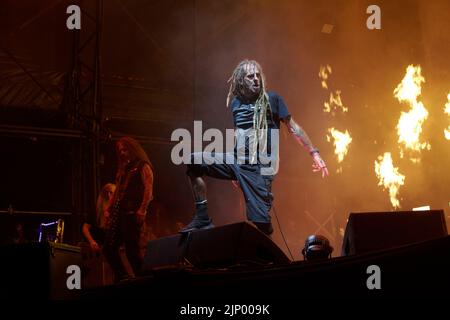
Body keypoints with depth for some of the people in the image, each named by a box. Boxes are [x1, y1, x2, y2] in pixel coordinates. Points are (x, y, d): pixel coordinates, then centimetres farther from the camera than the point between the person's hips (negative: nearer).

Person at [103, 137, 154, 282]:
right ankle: (123, 279, 9)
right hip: (118, 213, 8)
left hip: (132, 214, -8)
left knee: (133, 250, -10)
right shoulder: (124, 169, 23)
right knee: (108, 248, 2)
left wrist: (142, 210, -20)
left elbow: (148, 190, -10)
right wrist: (109, 209, 14)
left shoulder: (143, 167, 0)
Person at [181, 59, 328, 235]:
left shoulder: (272, 99, -2)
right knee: (193, 161, -10)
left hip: (259, 167, -5)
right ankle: (202, 219, -6)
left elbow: (293, 127, -1)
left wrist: (314, 153, -8)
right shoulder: (235, 102, 11)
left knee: (261, 222, -13)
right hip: (237, 161, 5)